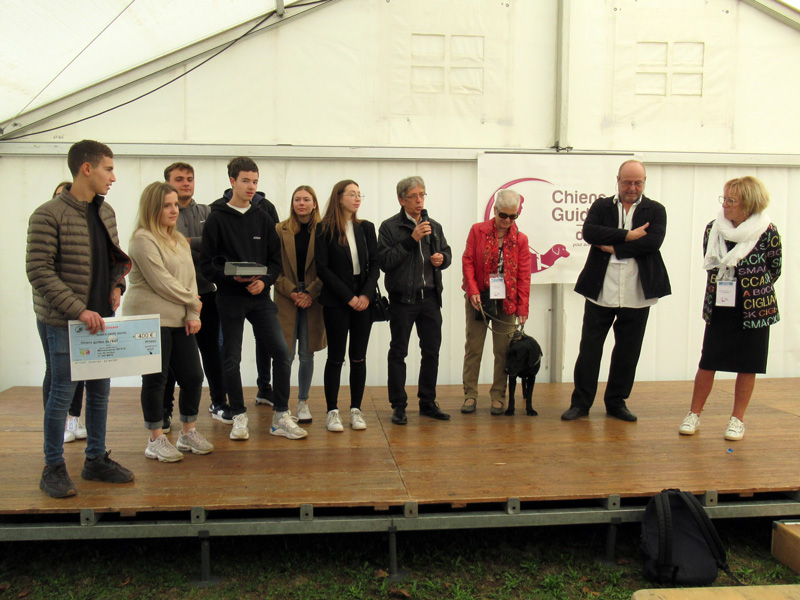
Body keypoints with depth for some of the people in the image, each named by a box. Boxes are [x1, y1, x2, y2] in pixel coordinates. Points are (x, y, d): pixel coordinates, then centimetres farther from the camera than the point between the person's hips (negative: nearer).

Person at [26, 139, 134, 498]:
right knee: (62, 392, 2)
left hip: (100, 318, 7)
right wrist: (78, 310, -22)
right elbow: (38, 271, -17)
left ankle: (96, 460, 29)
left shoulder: (105, 212, 9)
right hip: (63, 322, -7)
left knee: (100, 391, 14)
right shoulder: (49, 215, -13)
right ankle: (53, 468, 18)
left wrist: (116, 286, 1)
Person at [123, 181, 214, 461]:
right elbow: (161, 283, -15)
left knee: (193, 377, 8)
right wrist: (193, 301, -3)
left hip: (179, 321, 8)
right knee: (155, 380, 1)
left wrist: (193, 315, -1)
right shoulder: (143, 240, -9)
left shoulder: (179, 240, 17)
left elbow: (190, 278, 12)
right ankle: (156, 440, 14)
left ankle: (188, 432, 25)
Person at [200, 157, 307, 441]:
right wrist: (231, 277, -20)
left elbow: (276, 259, 10)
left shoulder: (263, 219, 10)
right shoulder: (217, 219, -1)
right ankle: (238, 416, 20)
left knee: (281, 352, -5)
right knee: (231, 359, 4)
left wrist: (265, 281, -9)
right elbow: (206, 264, -4)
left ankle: (281, 417, 5)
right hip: (230, 298, -3)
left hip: (261, 297, 3)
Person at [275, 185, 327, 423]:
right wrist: (292, 292, -9)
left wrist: (311, 294, -9)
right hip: (286, 299, 0)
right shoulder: (280, 230, 4)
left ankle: (303, 402, 19)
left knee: (307, 355, 6)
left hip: (314, 300, 0)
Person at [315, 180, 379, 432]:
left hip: (363, 301, 4)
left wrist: (366, 294, -7)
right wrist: (348, 297, -11)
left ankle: (356, 410, 15)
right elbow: (322, 269, -7)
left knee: (359, 357, 6)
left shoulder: (366, 228, 10)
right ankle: (332, 411, 10)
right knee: (336, 357, 1)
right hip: (336, 302, -3)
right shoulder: (324, 229, -3)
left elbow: (374, 264, 8)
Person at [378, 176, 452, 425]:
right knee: (398, 353, 3)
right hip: (402, 299, -5)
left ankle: (428, 402, 22)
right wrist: (411, 240, -18)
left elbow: (447, 252, 23)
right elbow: (384, 261, -14)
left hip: (430, 298, 5)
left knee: (432, 351, 9)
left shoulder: (434, 226, 12)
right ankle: (398, 406, 12)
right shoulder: (389, 227, -4)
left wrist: (442, 258, -1)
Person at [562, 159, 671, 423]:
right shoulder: (601, 206, 8)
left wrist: (614, 247, -11)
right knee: (589, 348, 3)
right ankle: (581, 402, 14)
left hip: (637, 295, 1)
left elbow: (653, 241, -11)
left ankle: (617, 402, 25)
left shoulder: (655, 210, 6)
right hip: (601, 290, 0)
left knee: (627, 351, 10)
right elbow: (589, 232, -11)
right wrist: (628, 235, -14)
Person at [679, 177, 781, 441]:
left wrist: (751, 290, 11)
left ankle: (738, 419, 19)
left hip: (754, 309, -2)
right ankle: (694, 415, 16)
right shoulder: (714, 229, 0)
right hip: (719, 307, 2)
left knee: (747, 365, 6)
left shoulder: (767, 231, -9)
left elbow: (774, 270, 4)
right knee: (708, 362, 4)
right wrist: (723, 290, 9)